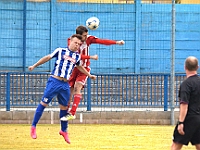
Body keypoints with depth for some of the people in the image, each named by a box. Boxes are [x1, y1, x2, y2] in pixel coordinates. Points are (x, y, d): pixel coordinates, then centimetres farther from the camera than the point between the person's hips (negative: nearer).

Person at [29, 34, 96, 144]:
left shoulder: (77, 56, 13)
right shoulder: (60, 51, 0)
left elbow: (79, 67, 33)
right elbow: (48, 57, 6)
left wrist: (89, 75, 41)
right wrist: (34, 65, 4)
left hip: (65, 84, 5)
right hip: (54, 81, -5)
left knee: (64, 107, 9)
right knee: (44, 103, -6)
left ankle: (64, 131, 23)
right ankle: (33, 127, -1)